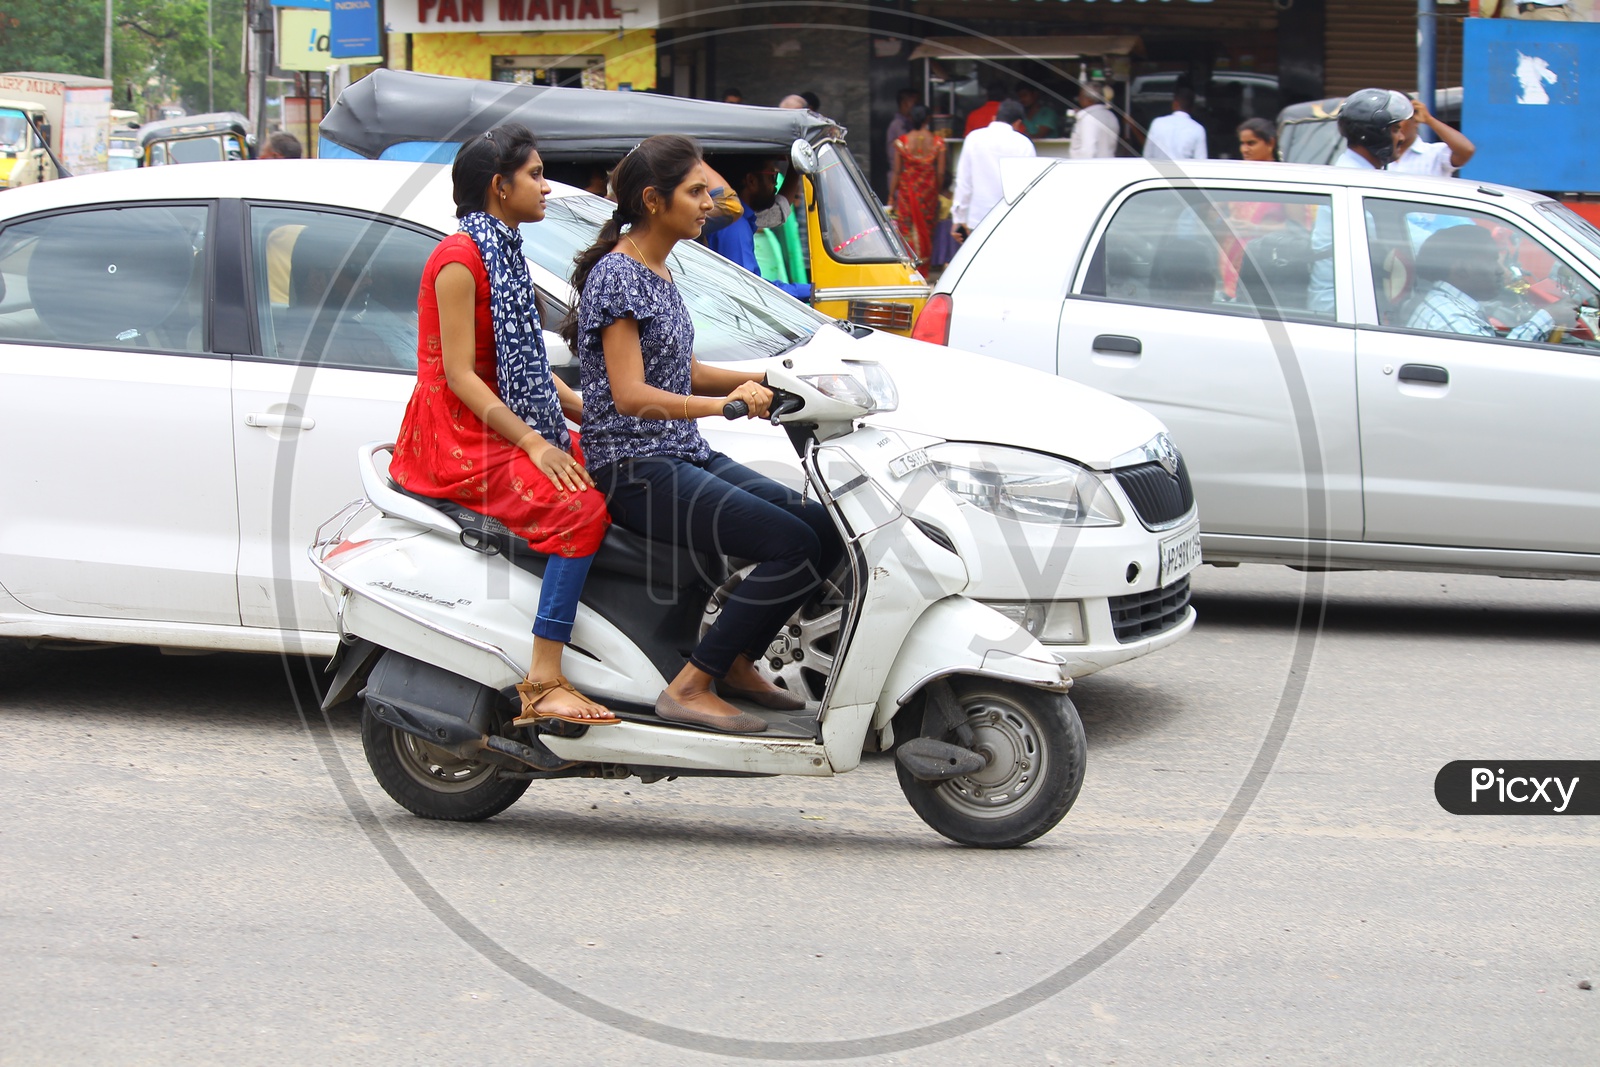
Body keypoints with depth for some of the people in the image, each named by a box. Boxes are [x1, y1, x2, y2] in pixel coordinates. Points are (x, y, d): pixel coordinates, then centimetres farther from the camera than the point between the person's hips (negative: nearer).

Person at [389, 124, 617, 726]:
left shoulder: (503, 254, 18)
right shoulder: (460, 258, -11)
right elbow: (459, 373, -17)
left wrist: (590, 413, 9)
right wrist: (533, 443, -23)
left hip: (507, 426, 9)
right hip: (460, 436, -9)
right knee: (579, 509, -26)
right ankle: (543, 683, -29)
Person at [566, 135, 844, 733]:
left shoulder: (657, 272, 15)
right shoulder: (617, 275, -14)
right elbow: (629, 394, -23)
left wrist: (756, 379, 11)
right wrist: (722, 404, -32)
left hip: (684, 458, 10)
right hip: (635, 470, -10)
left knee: (826, 532, 0)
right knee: (795, 546, -21)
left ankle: (738, 664, 10)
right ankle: (691, 688, -15)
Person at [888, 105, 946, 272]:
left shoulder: (901, 142, -8)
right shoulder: (937, 142, -5)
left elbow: (896, 172, -5)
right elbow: (940, 172, -4)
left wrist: (891, 196, 3)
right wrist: (938, 190, 12)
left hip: (907, 190, -1)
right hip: (929, 190, 1)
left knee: (908, 229, 3)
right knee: (927, 230, 13)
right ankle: (923, 270, 20)